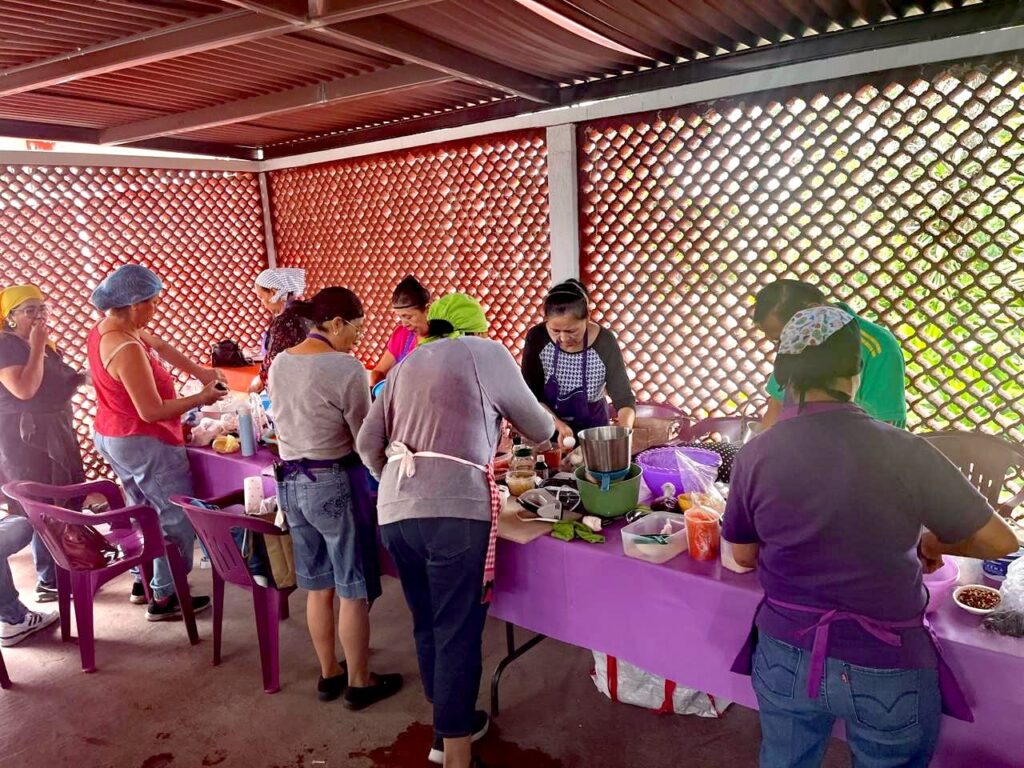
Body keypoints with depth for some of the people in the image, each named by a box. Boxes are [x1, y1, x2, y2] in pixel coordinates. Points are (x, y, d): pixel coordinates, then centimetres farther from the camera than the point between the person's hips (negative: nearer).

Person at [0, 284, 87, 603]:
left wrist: (78, 379, 5)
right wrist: (36, 348, -21)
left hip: (56, 432, 9)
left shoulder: (46, 345, 13)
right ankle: (50, 582, 4)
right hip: (26, 438, -9)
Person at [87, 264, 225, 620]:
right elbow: (152, 412, -27)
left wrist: (197, 370, 6)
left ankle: (144, 582, 35)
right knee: (178, 519, 2)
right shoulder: (127, 349, -29)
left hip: (110, 438, 10)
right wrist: (201, 399, -16)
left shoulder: (107, 328, 1)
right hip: (143, 444, -10)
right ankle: (164, 598, 10)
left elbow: (159, 346, 15)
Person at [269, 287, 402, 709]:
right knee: (353, 590, 9)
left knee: (318, 586, 20)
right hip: (335, 483, -7)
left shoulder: (279, 363, 4)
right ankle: (358, 683, 24)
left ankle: (329, 674, 35)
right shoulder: (345, 367, -19)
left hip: (290, 482, 7)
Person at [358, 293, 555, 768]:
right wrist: (556, 428, 37)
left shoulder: (406, 365, 22)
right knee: (457, 633, 3)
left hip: (395, 512, 6)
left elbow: (367, 443, 18)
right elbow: (538, 429, 15)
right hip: (453, 510, -6)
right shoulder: (487, 353, 8)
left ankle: (450, 724, 36)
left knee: (427, 625, 19)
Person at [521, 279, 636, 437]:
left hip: (591, 429, -1)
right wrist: (556, 423, -26)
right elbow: (530, 394, -11)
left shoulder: (604, 343, -18)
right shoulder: (537, 338, -15)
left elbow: (624, 399, -16)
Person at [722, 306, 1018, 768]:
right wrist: (934, 543, 12)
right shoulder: (902, 451, -18)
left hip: (785, 656, 2)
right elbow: (999, 541, -7)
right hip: (886, 668, -1)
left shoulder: (755, 455, -12)